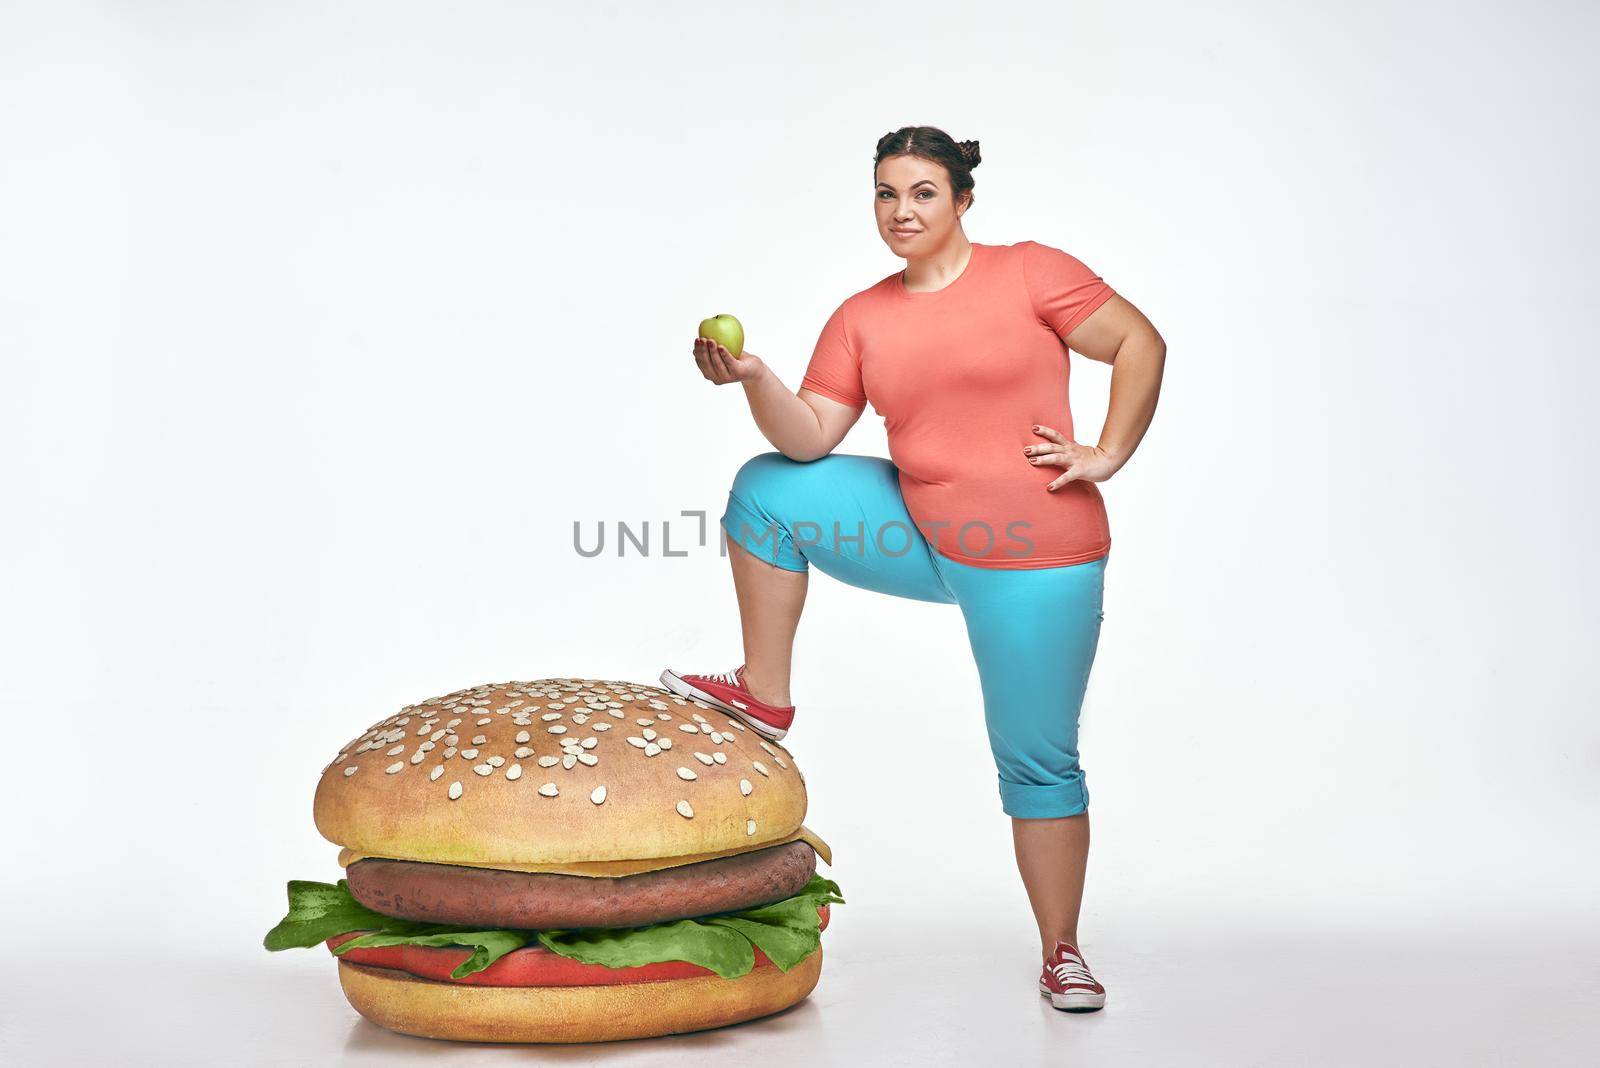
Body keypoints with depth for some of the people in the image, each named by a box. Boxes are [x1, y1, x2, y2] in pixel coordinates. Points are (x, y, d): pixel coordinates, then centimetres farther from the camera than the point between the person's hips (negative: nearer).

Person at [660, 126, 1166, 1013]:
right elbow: (809, 439, -2)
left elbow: (1141, 344, -4)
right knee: (767, 489, 0)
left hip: (1034, 558, -5)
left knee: (1039, 763, 1)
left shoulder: (1029, 272, -6)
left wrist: (1107, 454, -9)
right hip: (920, 534, 5)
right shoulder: (860, 318, 6)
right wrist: (754, 379, -19)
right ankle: (765, 696, 6)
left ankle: (1061, 955, 18)